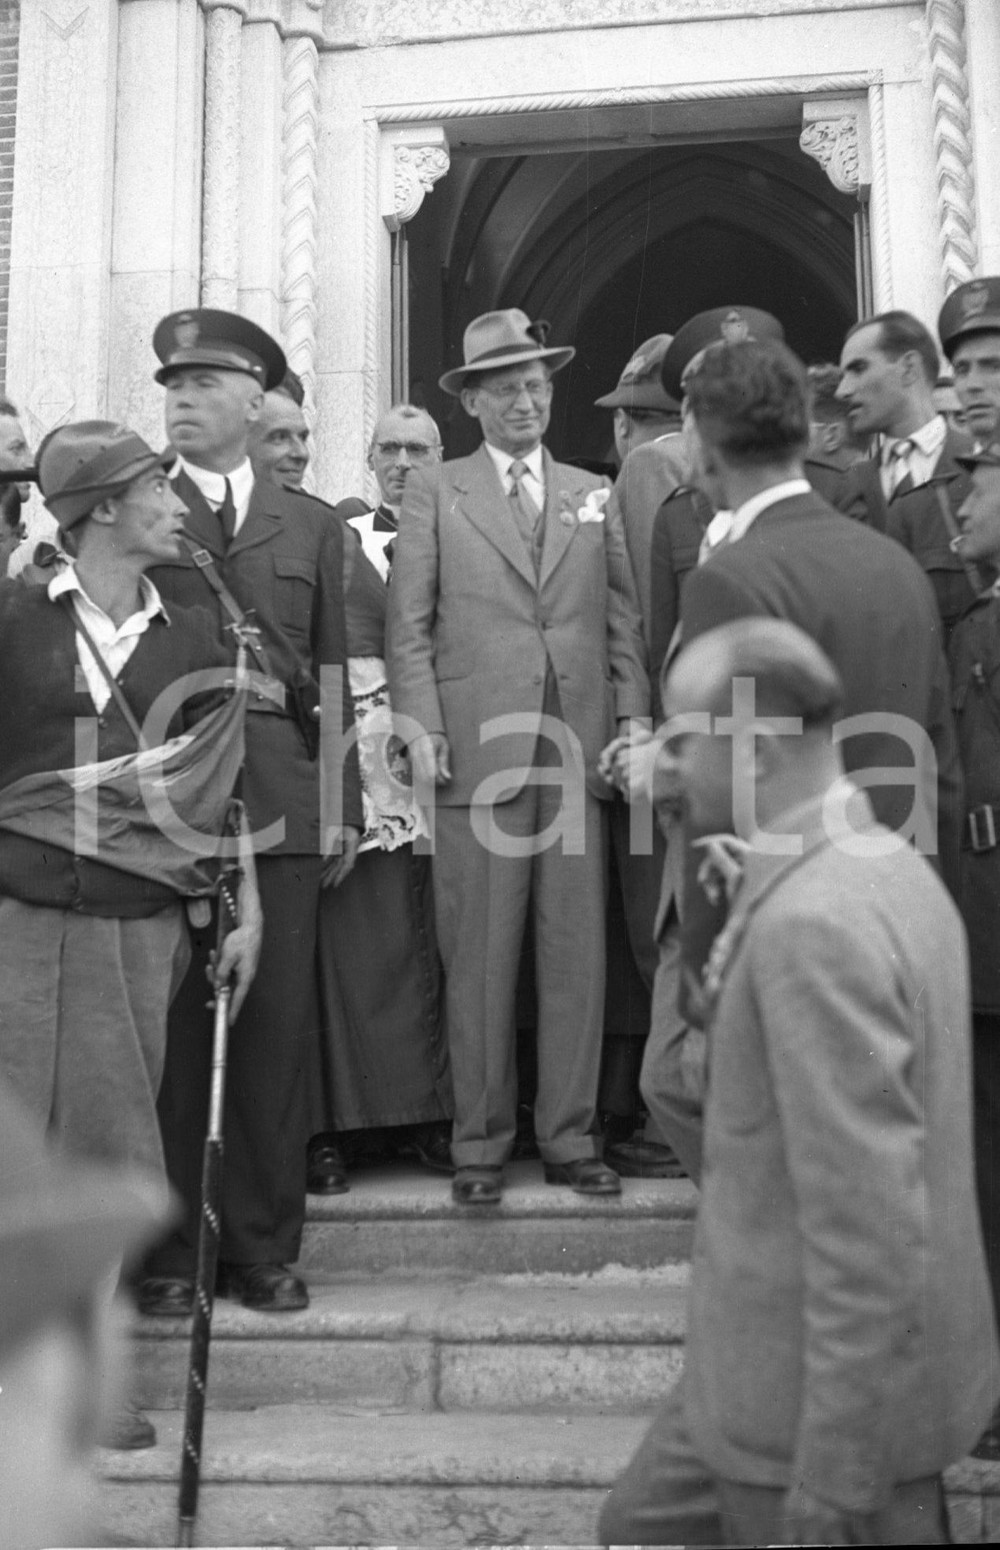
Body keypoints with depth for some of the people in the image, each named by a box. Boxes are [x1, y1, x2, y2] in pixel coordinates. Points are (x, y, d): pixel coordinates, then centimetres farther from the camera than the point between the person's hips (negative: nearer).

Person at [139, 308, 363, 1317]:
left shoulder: (310, 525, 14)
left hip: (282, 805, 2)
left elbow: (328, 675, 11)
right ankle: (164, 1253, 13)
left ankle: (264, 1248, 16)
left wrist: (339, 805, 5)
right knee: (169, 1030, 1)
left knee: (277, 1027, 4)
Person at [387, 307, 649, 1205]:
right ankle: (481, 1143, 9)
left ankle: (570, 1137, 12)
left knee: (577, 952, 3)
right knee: (480, 955, 0)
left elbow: (623, 619, 13)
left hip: (578, 750, 3)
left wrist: (634, 716, 2)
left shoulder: (594, 496, 17)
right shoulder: (435, 493, 9)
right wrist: (421, 726, -7)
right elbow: (410, 624, 4)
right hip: (479, 750, -2)